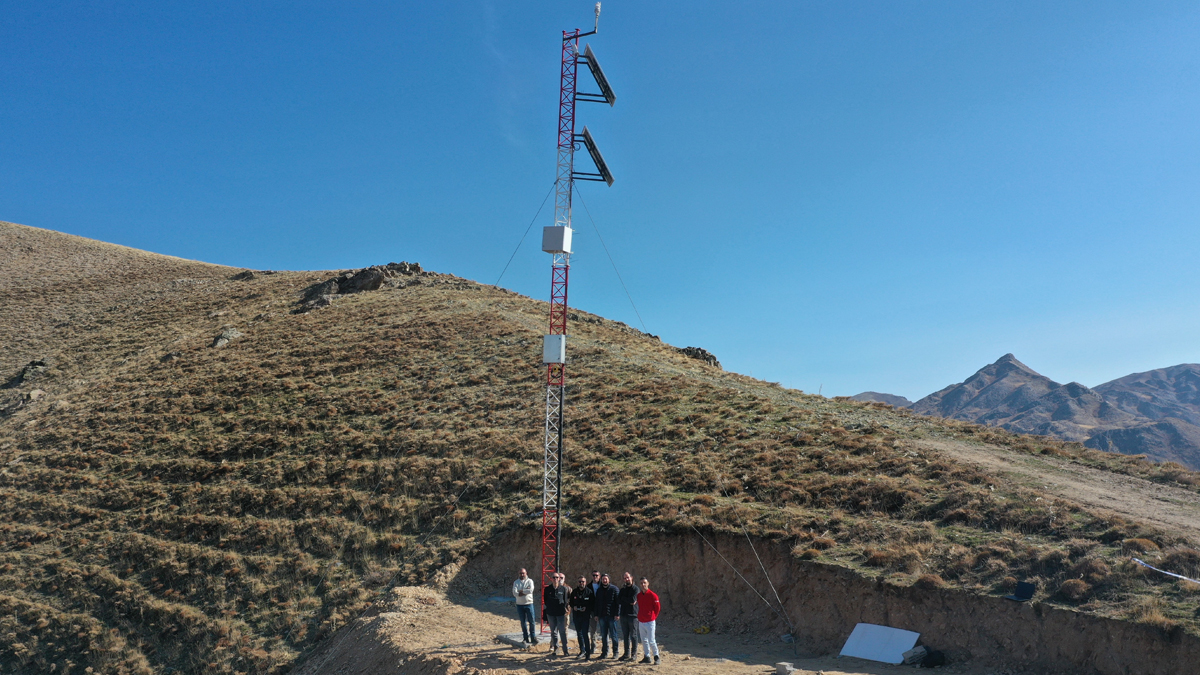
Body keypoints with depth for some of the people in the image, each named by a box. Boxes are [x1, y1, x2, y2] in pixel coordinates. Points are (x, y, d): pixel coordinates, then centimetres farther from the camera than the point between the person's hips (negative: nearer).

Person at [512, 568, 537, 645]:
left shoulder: (529, 581, 0)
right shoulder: (516, 582, 4)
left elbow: (531, 590, -19)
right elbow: (514, 593, -11)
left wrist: (521, 591, -12)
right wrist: (525, 592, -15)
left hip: (529, 604, -2)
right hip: (520, 605, 2)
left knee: (531, 621, -2)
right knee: (523, 622, 8)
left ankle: (533, 637, 5)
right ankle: (526, 638, 17)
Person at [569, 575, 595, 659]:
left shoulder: (589, 592, -4)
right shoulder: (574, 592, 6)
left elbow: (593, 603, 0)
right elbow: (571, 602, 17)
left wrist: (586, 608, -15)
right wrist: (573, 606, -3)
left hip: (585, 616, -5)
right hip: (576, 615, 5)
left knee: (585, 634, -10)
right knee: (579, 633, 14)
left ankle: (588, 653, -5)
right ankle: (582, 650, 28)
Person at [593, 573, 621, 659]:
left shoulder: (614, 589, -3)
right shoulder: (599, 591, 12)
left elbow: (618, 602, -6)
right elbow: (596, 603, 16)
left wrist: (617, 614, -13)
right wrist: (596, 615, 9)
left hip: (612, 616, -4)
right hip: (602, 616, 4)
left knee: (613, 635, 2)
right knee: (603, 636, 9)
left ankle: (615, 652, 12)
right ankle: (604, 652, 16)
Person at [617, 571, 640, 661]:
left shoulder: (635, 589, -4)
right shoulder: (623, 589, 14)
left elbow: (632, 600, -16)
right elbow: (618, 600, 2)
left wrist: (623, 598, -3)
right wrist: (629, 601, -10)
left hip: (632, 615, -6)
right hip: (624, 615, 6)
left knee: (633, 636, -1)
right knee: (625, 636, 10)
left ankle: (634, 654, 5)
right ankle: (626, 654, 18)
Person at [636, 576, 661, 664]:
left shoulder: (652, 595, -10)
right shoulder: (638, 595, 7)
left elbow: (657, 607, -2)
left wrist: (653, 616, 3)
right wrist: (640, 616, 12)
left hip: (650, 622, -6)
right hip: (641, 622, 6)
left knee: (651, 641, -6)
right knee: (644, 641, 11)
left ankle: (656, 657, 7)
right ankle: (646, 657, 20)